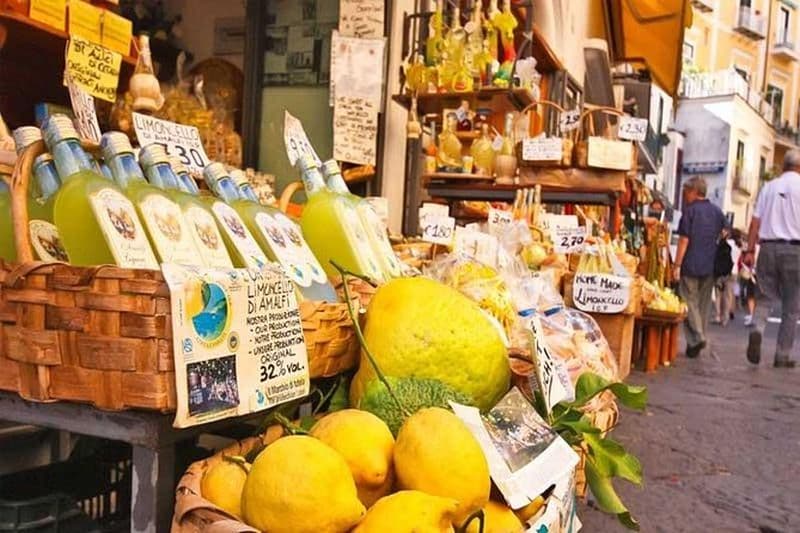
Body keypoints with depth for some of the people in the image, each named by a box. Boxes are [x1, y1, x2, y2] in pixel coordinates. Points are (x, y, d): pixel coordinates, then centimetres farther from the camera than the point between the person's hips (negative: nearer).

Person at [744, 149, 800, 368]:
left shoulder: (769, 187, 8)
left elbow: (755, 221, 4)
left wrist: (750, 250, 7)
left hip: (768, 246, 3)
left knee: (766, 296, 14)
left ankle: (757, 330, -15)